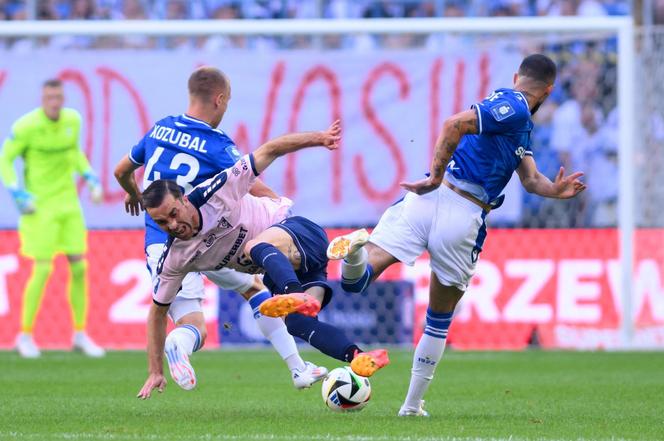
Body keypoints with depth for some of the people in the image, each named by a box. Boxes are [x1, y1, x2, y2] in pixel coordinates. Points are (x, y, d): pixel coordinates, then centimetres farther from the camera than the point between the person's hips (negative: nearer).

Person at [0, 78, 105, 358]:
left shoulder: (72, 120, 1)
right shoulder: (26, 126, -16)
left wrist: (91, 179, 8)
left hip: (68, 201, 6)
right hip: (40, 205, -5)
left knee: (79, 267, 3)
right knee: (43, 270, -9)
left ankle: (80, 334, 16)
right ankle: (25, 335, 7)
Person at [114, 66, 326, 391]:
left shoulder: (159, 129, 7)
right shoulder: (217, 145, -9)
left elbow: (121, 172, 20)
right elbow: (258, 190, -14)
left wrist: (133, 194, 42)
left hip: (158, 245, 3)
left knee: (192, 327, 0)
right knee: (255, 288, 23)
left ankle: (178, 343, -40)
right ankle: (298, 368, 21)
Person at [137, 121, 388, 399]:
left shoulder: (216, 193, -22)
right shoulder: (173, 261, -10)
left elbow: (268, 151, -14)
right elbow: (158, 312, 3)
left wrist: (319, 138, -16)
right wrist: (155, 373, 2)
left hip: (299, 233, -6)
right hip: (280, 272, 6)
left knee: (254, 247, -38)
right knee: (296, 323, -23)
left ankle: (300, 297, -63)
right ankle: (359, 357, -29)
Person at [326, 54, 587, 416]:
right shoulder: (513, 109, -3)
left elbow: (530, 179, 23)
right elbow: (454, 124, -17)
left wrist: (555, 191, 4)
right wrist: (436, 176, -14)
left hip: (426, 199, 6)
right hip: (463, 219, -6)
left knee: (355, 281, -6)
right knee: (439, 321, 15)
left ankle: (356, 250, -40)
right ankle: (413, 404, 20)